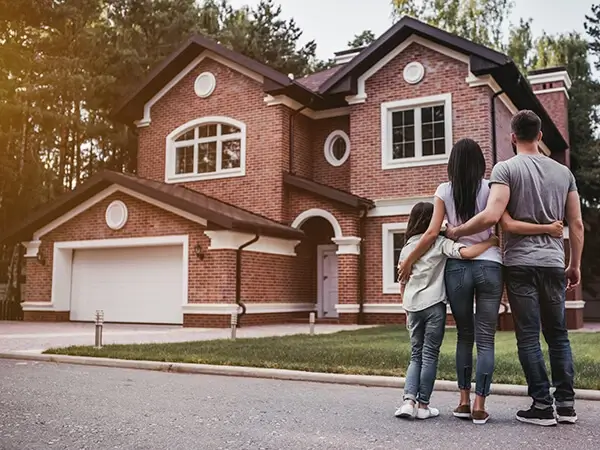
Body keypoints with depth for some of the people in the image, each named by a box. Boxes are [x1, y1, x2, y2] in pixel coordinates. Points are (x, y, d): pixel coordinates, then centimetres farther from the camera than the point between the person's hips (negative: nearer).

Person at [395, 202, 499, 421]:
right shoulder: (440, 243, -3)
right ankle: (423, 405, 9)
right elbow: (467, 253, -21)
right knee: (430, 355, 5)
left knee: (416, 355, 13)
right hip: (433, 305, -4)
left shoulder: (407, 247, 10)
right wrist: (492, 241, -8)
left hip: (412, 306, 4)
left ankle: (408, 400, -1)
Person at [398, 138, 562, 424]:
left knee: (464, 336, 14)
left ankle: (464, 401, 13)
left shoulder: (444, 191, 3)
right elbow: (508, 224, -10)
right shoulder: (489, 188, 1)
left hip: (457, 267, 1)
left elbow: (433, 233, -2)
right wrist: (548, 228, -2)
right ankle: (479, 406, 0)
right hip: (489, 266, -1)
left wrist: (408, 261, 7)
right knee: (485, 339, 3)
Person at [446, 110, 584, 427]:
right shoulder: (563, 172, 10)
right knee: (558, 334, 13)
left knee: (528, 337, 1)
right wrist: (575, 265, 20)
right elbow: (577, 225, 10)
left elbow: (492, 216, -18)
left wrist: (455, 232, -5)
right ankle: (566, 404, 13)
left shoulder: (506, 168, -4)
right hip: (553, 263, 4)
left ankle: (543, 406, 3)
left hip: (521, 263, -4)